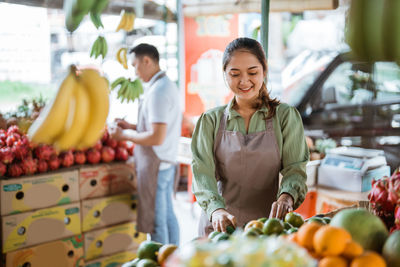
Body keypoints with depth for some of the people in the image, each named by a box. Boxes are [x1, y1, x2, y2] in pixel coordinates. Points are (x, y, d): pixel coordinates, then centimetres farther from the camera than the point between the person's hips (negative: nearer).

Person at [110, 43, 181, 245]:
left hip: (155, 165, -10)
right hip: (167, 162, 10)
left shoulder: (158, 90, -19)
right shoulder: (167, 85, 12)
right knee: (168, 215, 17)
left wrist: (125, 135, -12)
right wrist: (132, 126, 14)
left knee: (156, 222, 0)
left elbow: (157, 137, -24)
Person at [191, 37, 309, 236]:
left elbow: (295, 168, 0)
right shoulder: (210, 120, 7)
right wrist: (217, 209, -21)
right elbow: (202, 172, -3)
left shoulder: (285, 116, 6)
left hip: (268, 224, -1)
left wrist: (286, 197, -22)